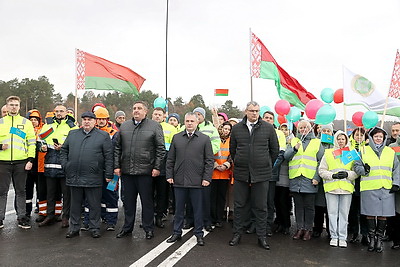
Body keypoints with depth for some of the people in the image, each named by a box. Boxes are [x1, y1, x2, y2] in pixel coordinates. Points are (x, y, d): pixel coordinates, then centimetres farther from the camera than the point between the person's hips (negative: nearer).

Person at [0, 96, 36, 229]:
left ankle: (21, 217, 16)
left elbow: (32, 142, 5)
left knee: (21, 191, 7)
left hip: (21, 162, 0)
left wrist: (30, 159, -3)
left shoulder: (26, 122, 7)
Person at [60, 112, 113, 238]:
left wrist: (108, 175, -7)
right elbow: (64, 150, 20)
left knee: (94, 205, 5)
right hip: (74, 177, 3)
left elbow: (109, 156, -2)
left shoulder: (103, 136, 2)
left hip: (93, 179, -3)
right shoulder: (72, 134, 14)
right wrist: (65, 165, 6)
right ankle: (74, 228, 26)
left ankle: (95, 228, 18)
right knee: (75, 204, 14)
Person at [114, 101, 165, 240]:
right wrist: (117, 166, 6)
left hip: (145, 171, -4)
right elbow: (117, 148, 13)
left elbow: (161, 149, -3)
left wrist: (157, 167, -8)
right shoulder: (124, 126, 12)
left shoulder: (154, 126, 0)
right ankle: (127, 227, 28)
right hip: (126, 171, 4)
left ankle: (148, 228, 20)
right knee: (127, 200, 13)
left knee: (147, 201, 6)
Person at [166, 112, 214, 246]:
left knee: (198, 209, 8)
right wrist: (169, 175, 4)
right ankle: (177, 232, 26)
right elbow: (170, 159, 11)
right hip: (179, 180, 2)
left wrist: (206, 178, -6)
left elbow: (209, 160, 1)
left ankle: (199, 234, 22)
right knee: (179, 208, 12)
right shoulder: (176, 138, 9)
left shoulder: (205, 139, 3)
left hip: (197, 181, -2)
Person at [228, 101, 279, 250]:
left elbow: (275, 150, 8)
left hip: (261, 174, -1)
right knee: (240, 205, 9)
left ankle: (262, 237, 19)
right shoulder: (237, 128, 5)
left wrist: (267, 165, 11)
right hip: (241, 174, 1)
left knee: (260, 207, 7)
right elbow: (232, 149, 15)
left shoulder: (268, 128, 1)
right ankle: (237, 234, 22)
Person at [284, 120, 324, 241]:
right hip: (295, 179, 2)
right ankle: (300, 228, 18)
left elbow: (321, 162, 3)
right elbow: (286, 156, 3)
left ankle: (308, 229, 14)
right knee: (298, 205, 9)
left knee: (309, 206, 3)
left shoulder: (317, 143, 9)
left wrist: (317, 177, -7)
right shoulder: (293, 141, 15)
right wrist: (295, 149, -13)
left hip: (310, 180, -2)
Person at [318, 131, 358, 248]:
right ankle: (334, 236, 15)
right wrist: (333, 175, -11)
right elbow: (321, 170, 4)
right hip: (331, 187, 0)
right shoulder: (328, 153, 7)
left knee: (344, 214, 5)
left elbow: (357, 171, 7)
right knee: (332, 213, 3)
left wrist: (347, 174, -12)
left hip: (346, 188, 0)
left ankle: (342, 238, 15)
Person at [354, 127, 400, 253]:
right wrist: (364, 170, -15)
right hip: (369, 188, -2)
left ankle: (379, 239, 16)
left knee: (383, 214, 3)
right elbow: (357, 166, 6)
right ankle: (371, 238, 16)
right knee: (370, 214, 1)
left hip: (386, 189, 2)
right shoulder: (363, 151, 8)